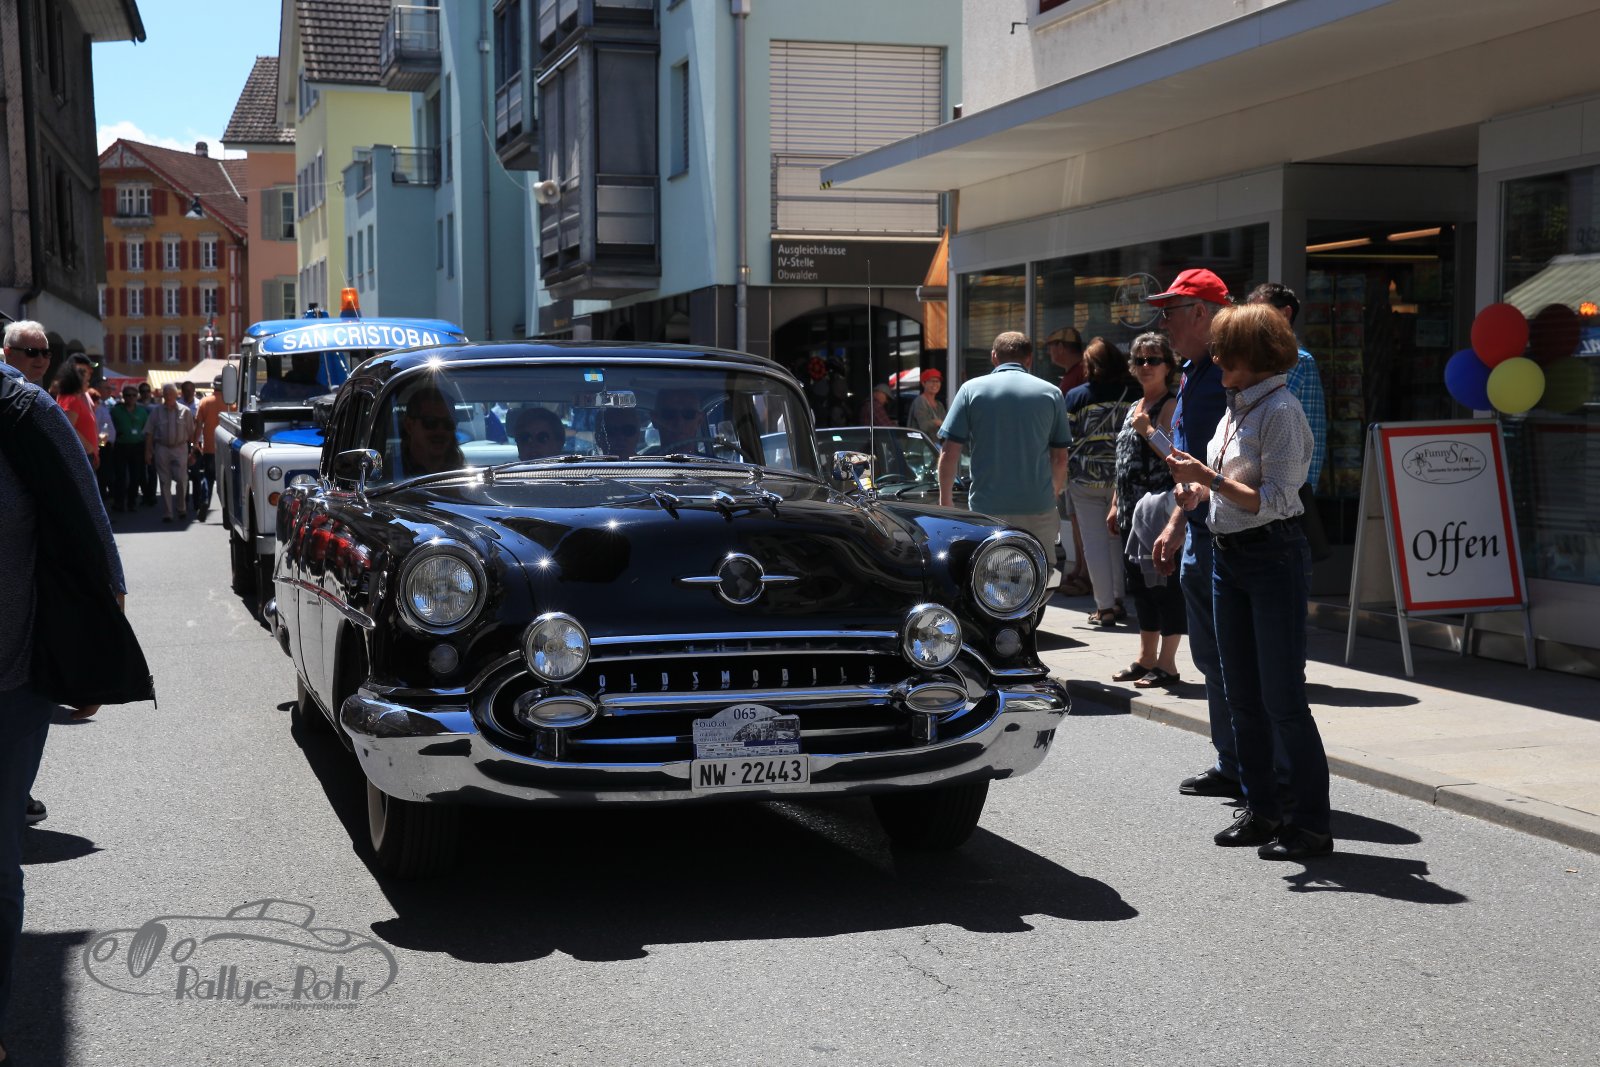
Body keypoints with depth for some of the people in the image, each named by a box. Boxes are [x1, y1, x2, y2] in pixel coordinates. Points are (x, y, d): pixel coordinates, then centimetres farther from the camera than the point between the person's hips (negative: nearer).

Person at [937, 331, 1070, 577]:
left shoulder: (971, 390, 2)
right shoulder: (1050, 393, 6)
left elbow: (949, 453, -1)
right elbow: (1060, 458, 9)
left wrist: (946, 499, 10)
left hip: (986, 508, -1)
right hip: (1038, 509, 1)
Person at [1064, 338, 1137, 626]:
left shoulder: (1076, 396, -4)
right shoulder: (1133, 394, 0)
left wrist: (1061, 475, 6)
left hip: (1086, 477, -2)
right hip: (1123, 477, 2)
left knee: (1095, 541, 1)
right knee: (1117, 537, 16)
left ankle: (1104, 607, 0)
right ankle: (1118, 601, 20)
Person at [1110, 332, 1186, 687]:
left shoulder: (1171, 405, -7)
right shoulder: (1135, 407, 19)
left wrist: (1147, 430, -22)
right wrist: (1116, 505, 21)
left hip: (1158, 508, -9)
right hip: (1133, 511, 9)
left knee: (1163, 582, -5)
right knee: (1140, 582, 13)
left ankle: (1166, 663, 0)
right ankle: (1146, 658, 21)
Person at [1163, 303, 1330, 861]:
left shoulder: (1280, 411, -14)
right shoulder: (1237, 406, 12)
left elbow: (1275, 500, -20)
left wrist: (1210, 478, -21)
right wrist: (1197, 491, 2)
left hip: (1274, 557, -9)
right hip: (1228, 557, 9)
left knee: (1283, 699, -6)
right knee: (1243, 697, 13)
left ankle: (1311, 823, 2)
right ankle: (1261, 809, 22)